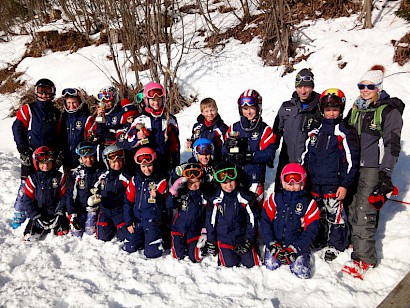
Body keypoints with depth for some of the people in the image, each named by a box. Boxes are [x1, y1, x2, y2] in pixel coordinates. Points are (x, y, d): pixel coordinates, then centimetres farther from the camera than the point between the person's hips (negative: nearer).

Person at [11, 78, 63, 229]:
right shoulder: (28, 109, 3)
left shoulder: (56, 113, 13)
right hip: (31, 155, -3)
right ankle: (19, 215, 9)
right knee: (26, 185, -3)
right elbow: (17, 128, 0)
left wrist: (58, 151, 5)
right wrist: (23, 150, -8)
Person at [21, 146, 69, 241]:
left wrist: (59, 213, -10)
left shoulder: (60, 177, -1)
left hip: (55, 214, 0)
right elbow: (27, 200, -1)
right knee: (30, 237, -14)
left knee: (63, 231, -18)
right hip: (39, 215, 0)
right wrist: (36, 217, -9)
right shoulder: (33, 179, -2)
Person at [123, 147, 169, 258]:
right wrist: (128, 221, 4)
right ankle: (143, 237, 32)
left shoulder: (161, 181, -7)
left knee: (151, 252, -8)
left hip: (153, 220, -4)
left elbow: (164, 205, -7)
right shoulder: (135, 179, 4)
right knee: (129, 248, 5)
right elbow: (128, 201, 8)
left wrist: (157, 197, -29)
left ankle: (158, 237, 22)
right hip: (137, 219, 4)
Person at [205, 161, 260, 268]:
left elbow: (252, 219, -2)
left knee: (252, 264, -1)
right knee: (230, 265, -8)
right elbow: (210, 221, 1)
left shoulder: (246, 197, -8)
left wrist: (249, 240, -6)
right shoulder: (214, 200, -8)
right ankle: (222, 252, 22)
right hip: (224, 239, 0)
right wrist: (210, 242, 3)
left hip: (242, 237, 0)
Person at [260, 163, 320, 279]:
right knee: (271, 266, -20)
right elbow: (265, 221, 1)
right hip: (275, 243, 1)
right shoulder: (275, 198, 3)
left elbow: (311, 230, -4)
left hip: (298, 246, -1)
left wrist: (294, 249, -15)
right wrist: (272, 243, -11)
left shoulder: (309, 203, 0)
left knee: (301, 272, -20)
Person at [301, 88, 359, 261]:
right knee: (319, 214, 16)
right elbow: (306, 155, 16)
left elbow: (351, 160, -7)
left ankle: (335, 245, 19)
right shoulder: (315, 131, 10)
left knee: (335, 215, 1)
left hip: (334, 184, -5)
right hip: (314, 183, 5)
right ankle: (321, 238, 34)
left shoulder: (345, 132, -5)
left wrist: (345, 184, -12)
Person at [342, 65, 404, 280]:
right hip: (352, 166, 6)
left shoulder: (389, 111, -7)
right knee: (352, 208, 9)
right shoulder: (355, 108, 12)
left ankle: (363, 258, 2)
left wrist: (386, 174, -17)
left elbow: (392, 145, -11)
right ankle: (355, 239, 26)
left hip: (373, 168, -6)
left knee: (364, 211, -7)